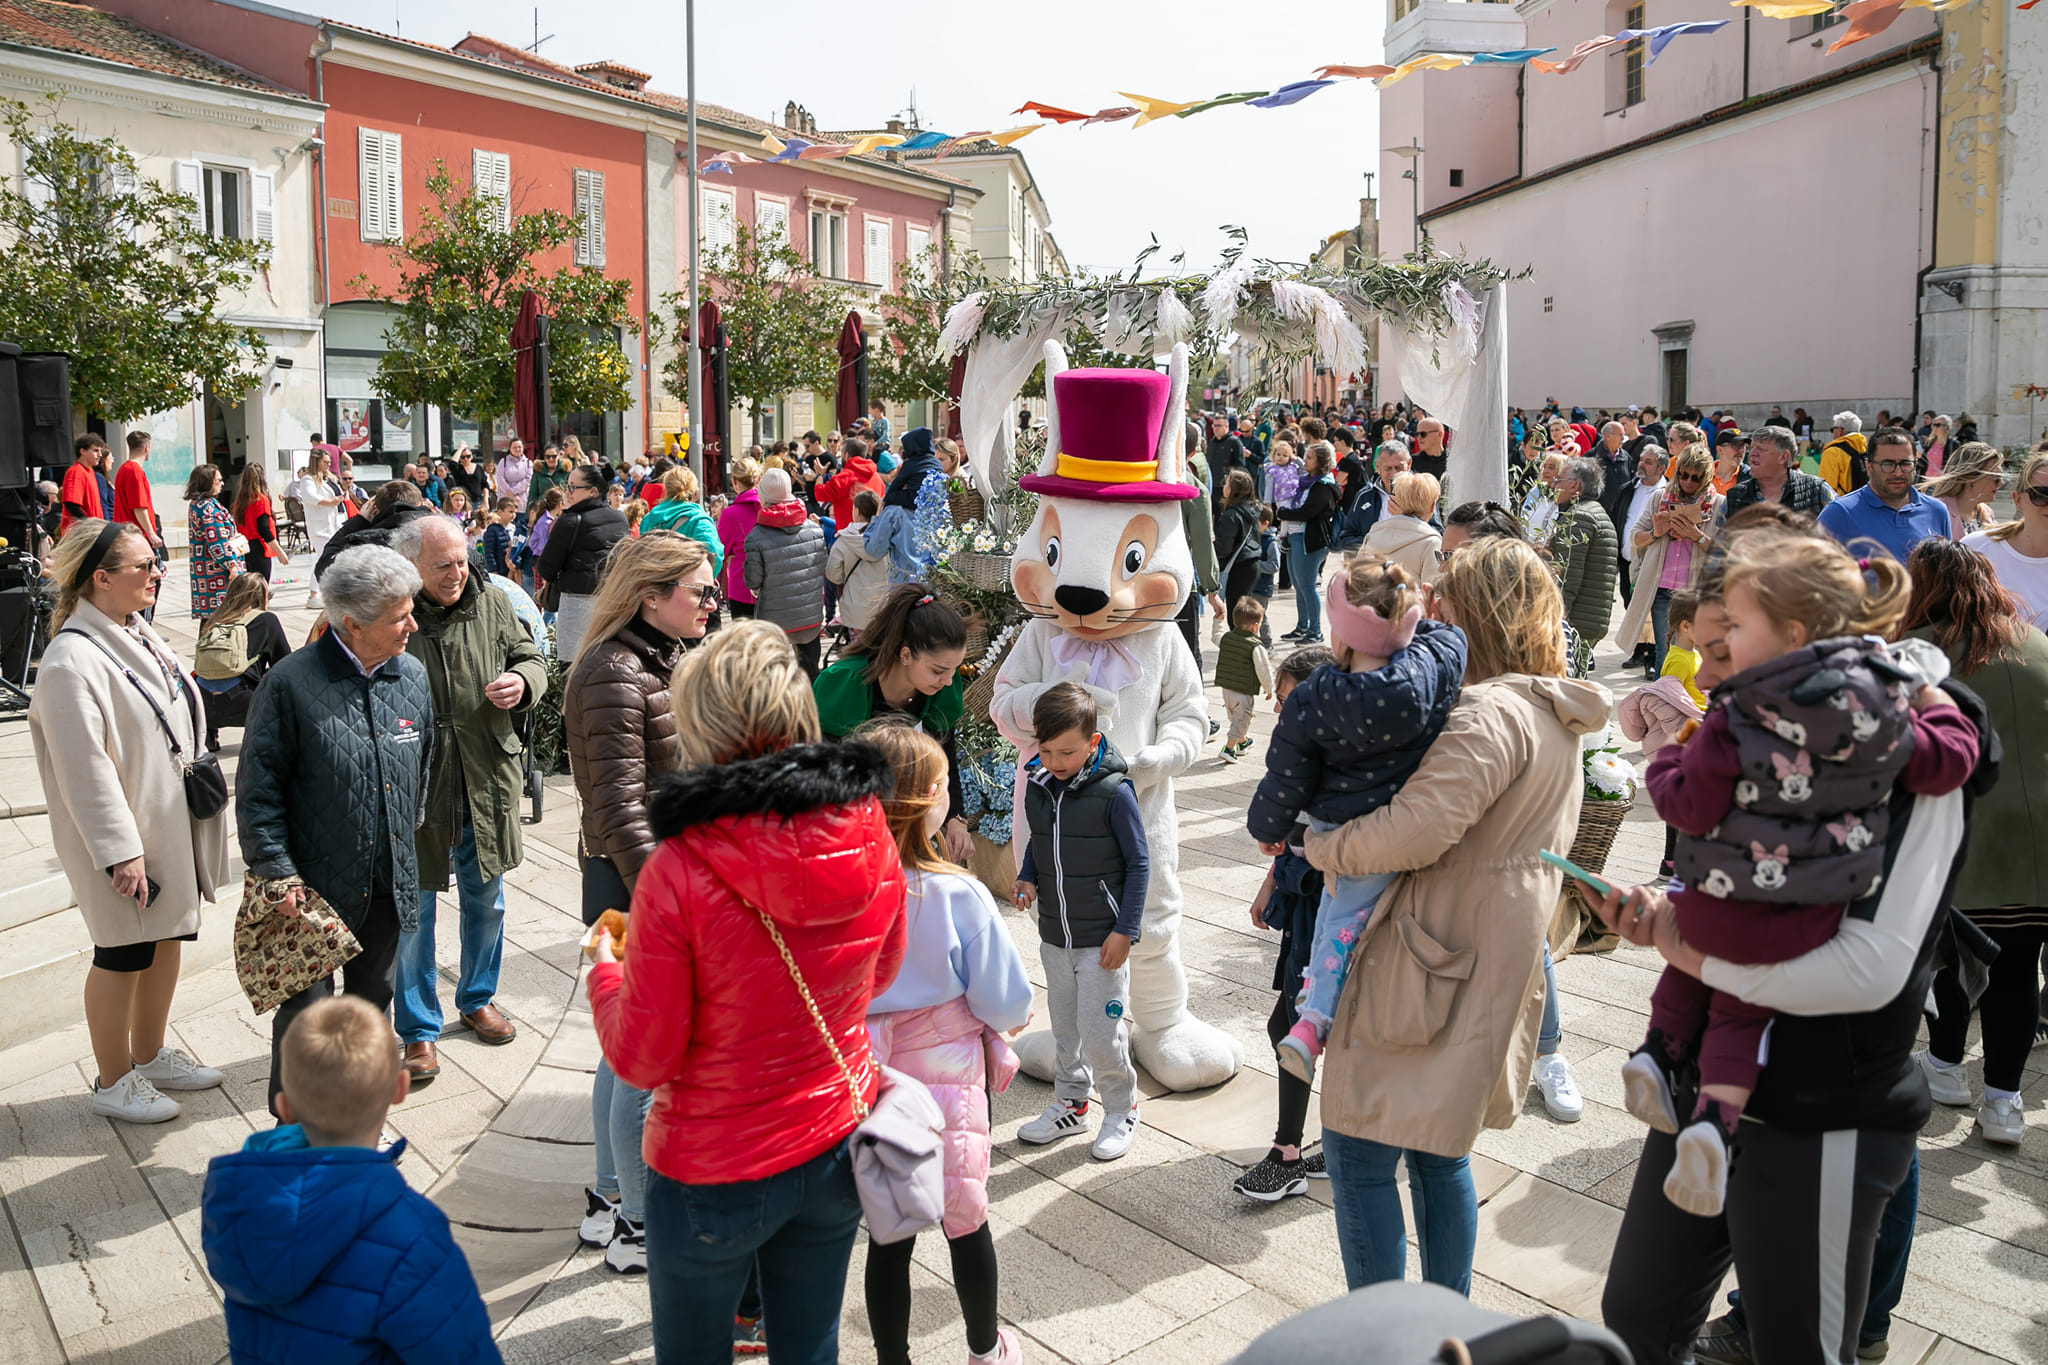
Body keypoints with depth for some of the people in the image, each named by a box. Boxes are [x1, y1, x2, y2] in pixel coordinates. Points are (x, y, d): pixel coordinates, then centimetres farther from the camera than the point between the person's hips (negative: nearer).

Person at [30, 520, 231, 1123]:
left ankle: (150, 1056, 37)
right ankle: (113, 1082, 24)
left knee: (166, 939, 18)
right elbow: (84, 771, -23)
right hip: (125, 835, -9)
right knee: (123, 955, 6)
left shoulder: (138, 634, 6)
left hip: (171, 826, 9)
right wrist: (120, 852, -21)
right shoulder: (72, 661, -22)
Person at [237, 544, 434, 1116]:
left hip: (390, 882, 5)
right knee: (306, 1010, 5)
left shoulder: (412, 676, 1)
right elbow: (259, 789, -12)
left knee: (371, 1002, 19)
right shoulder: (292, 683, -15)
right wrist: (279, 873, -15)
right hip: (315, 884, -5)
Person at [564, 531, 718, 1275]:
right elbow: (619, 810, -23)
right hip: (634, 884, -10)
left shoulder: (666, 660, 10)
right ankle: (638, 1227, 17)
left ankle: (610, 1197, 36)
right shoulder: (612, 677, -20)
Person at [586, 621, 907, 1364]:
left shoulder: (679, 871, -27)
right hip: (838, 1149, 4)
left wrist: (604, 967, 3)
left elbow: (642, 1059, -15)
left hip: (715, 1173, -4)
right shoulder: (872, 838, -13)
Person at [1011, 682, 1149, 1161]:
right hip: (1054, 935, 6)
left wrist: (1125, 930, -11)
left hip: (1102, 938, -6)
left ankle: (1121, 1110, 22)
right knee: (1064, 1026, 18)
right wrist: (1027, 879, -3)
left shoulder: (1113, 791, -17)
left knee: (1101, 1033, -1)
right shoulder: (1038, 786, 0)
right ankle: (1070, 1104, 36)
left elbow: (1138, 862, -10)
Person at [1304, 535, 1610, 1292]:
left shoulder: (1492, 714, -20)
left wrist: (1321, 845, -13)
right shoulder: (1554, 717, 12)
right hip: (1493, 968, 10)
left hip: (1434, 966, -10)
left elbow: (1418, 830, -29)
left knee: (1358, 1153, 1)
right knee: (1439, 1152, 21)